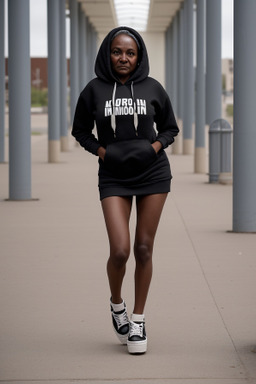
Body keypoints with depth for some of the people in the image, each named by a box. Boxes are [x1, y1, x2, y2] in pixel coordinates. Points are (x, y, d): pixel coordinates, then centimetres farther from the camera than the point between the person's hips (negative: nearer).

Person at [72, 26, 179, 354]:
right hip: (114, 177, -1)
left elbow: (169, 128, 13)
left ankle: (138, 320, 18)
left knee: (144, 249, 4)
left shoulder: (152, 88, 1)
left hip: (153, 173, 1)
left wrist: (155, 147, -5)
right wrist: (101, 151, -4)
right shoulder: (95, 90, -1)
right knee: (120, 250, -12)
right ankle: (116, 303, 19)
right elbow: (80, 130, 11)